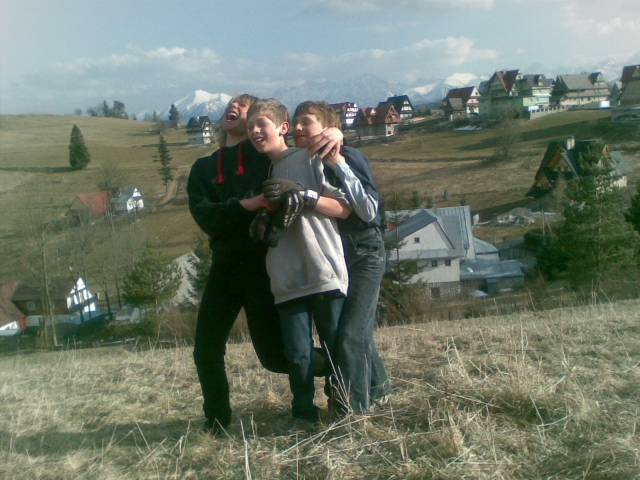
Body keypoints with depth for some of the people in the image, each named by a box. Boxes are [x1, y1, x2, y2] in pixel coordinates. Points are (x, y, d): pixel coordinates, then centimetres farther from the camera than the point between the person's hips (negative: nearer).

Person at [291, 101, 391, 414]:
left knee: (351, 335, -12)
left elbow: (369, 211, -21)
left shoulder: (349, 157, -13)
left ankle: (352, 411, -4)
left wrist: (339, 166, -24)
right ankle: (377, 389, 34)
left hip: (364, 256, -6)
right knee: (359, 333, 15)